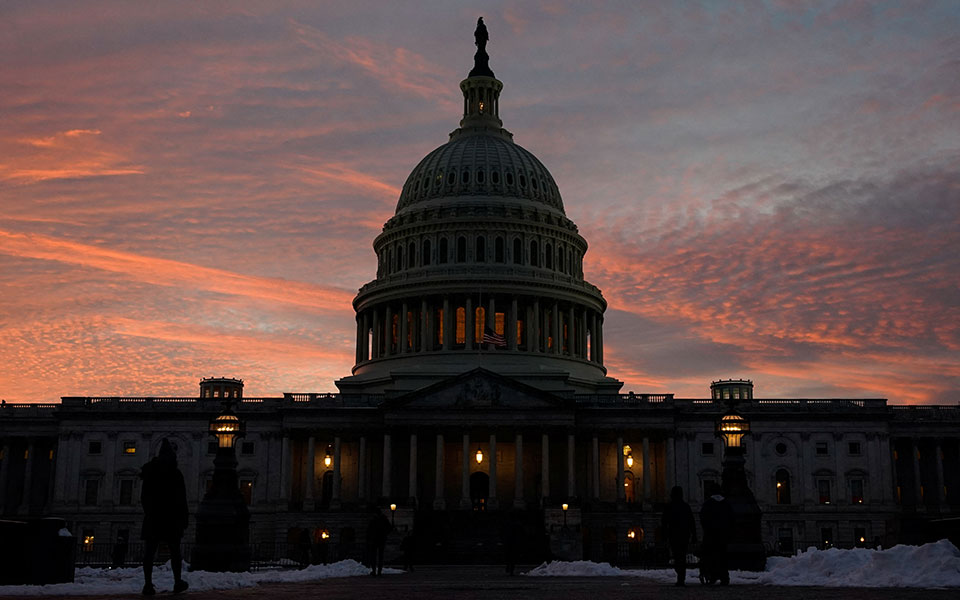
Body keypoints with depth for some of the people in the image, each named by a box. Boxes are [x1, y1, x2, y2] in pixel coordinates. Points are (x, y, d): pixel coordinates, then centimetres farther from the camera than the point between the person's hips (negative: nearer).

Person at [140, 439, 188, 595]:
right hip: (172, 518, -3)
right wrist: (184, 519, -1)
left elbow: (143, 497, 12)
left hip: (152, 518, 3)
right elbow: (182, 500, -6)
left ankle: (148, 584, -6)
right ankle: (178, 582, 11)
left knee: (149, 552, 1)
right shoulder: (176, 474, -5)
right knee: (174, 551, 7)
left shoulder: (149, 473, 7)